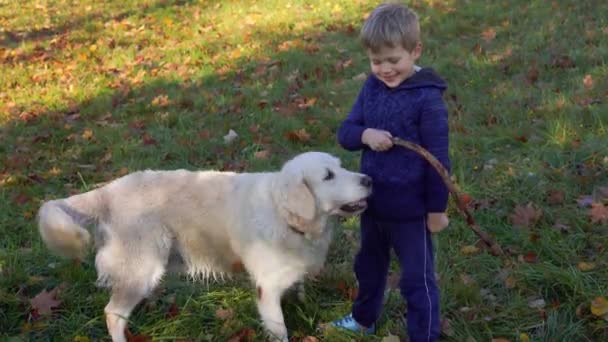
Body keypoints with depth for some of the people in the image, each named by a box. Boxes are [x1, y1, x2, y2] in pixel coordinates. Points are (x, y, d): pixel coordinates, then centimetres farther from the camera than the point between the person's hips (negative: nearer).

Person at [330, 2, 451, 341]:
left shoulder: (427, 98, -19)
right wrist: (365, 135, -20)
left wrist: (437, 209, -12)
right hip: (373, 203, 7)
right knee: (369, 267, 27)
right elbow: (345, 132, 2)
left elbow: (438, 159, -16)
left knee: (417, 280, 8)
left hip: (410, 210, -7)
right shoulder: (372, 87, 0)